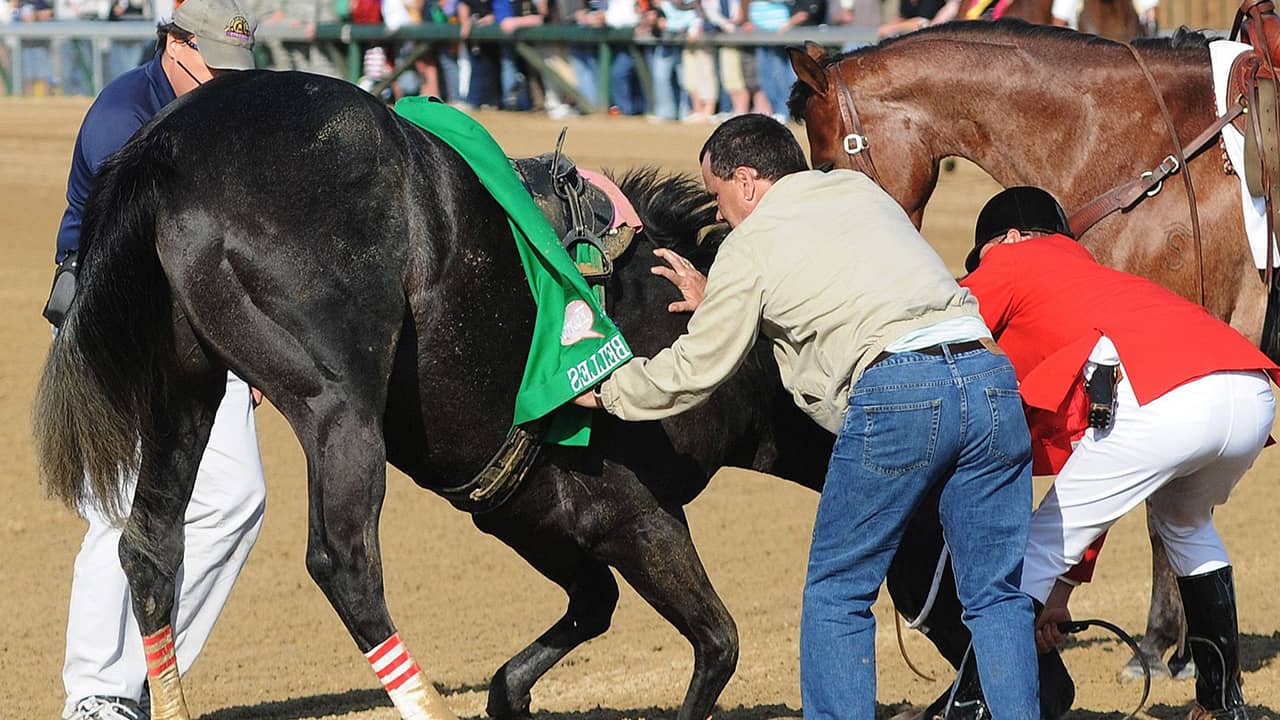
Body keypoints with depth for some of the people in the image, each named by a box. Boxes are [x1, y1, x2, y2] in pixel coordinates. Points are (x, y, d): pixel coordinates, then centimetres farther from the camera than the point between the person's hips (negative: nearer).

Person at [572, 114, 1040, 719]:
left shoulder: (748, 247, 10)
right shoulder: (862, 191, 28)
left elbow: (694, 372, 18)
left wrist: (607, 390, 35)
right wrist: (718, 304, 50)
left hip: (894, 390, -6)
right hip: (987, 369, 6)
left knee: (836, 595, 9)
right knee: (995, 596, 11)